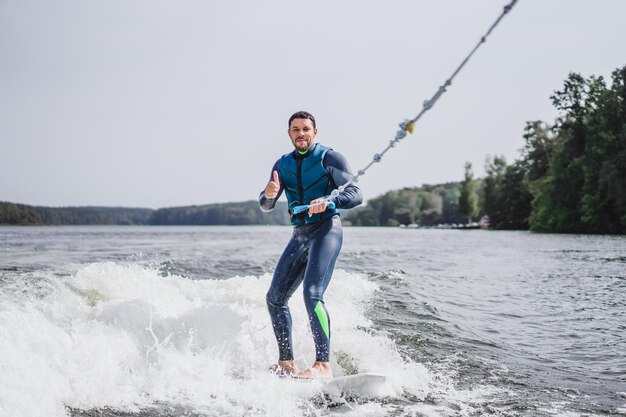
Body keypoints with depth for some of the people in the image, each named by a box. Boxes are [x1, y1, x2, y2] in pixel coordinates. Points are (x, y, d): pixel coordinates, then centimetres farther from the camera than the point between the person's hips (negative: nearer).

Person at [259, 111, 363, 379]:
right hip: (300, 235, 7)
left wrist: (329, 201, -29)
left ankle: (323, 365, -26)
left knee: (312, 294, -23)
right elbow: (266, 207, 8)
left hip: (326, 229, -7)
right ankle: (286, 363, 13)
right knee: (275, 297, 4)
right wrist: (269, 195, -16)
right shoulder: (283, 165, 14)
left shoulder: (329, 157, -2)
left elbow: (356, 195, -9)